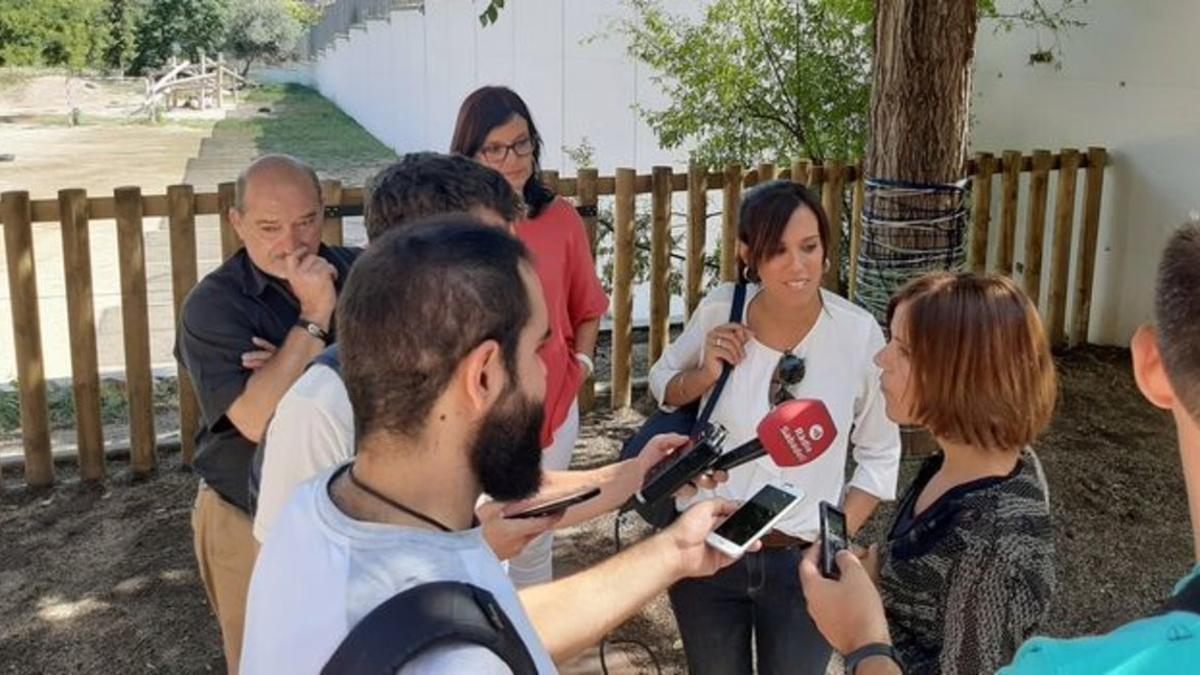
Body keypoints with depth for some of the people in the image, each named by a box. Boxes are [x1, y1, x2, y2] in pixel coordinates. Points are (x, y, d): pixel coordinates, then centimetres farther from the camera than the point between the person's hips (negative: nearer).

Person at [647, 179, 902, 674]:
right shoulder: (720, 310, -11)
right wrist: (705, 374, -13)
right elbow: (661, 383, 7)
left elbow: (880, 455, -2)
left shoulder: (859, 334, -14)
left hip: (802, 560, -1)